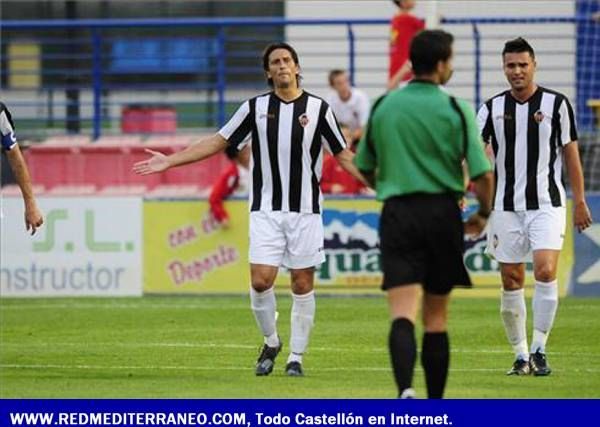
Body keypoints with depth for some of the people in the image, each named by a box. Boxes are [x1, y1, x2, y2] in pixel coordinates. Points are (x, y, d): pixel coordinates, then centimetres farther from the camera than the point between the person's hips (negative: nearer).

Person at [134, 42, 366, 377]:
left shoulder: (318, 108, 2)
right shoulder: (256, 108, 5)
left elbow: (343, 155, 8)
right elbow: (218, 142, 10)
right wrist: (170, 161, 6)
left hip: (305, 210, -1)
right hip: (266, 210, 1)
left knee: (302, 284, 1)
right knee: (261, 280, -9)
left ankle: (296, 357, 12)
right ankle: (271, 342, 15)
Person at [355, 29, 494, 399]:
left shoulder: (383, 108, 5)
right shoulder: (457, 111, -4)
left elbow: (364, 169, 16)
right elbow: (483, 175, -9)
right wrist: (484, 214, 10)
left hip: (398, 215, 1)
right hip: (443, 213, -1)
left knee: (403, 314, -9)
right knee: (437, 318, 11)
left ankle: (405, 389, -33)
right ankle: (435, 406, 17)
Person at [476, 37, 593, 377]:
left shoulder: (557, 104, 0)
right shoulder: (493, 108, 5)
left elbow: (571, 153, 5)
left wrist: (580, 201, 5)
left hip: (548, 204, -2)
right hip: (507, 206, 2)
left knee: (545, 270, -18)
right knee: (511, 281, 3)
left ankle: (539, 349, -10)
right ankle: (521, 355, 14)